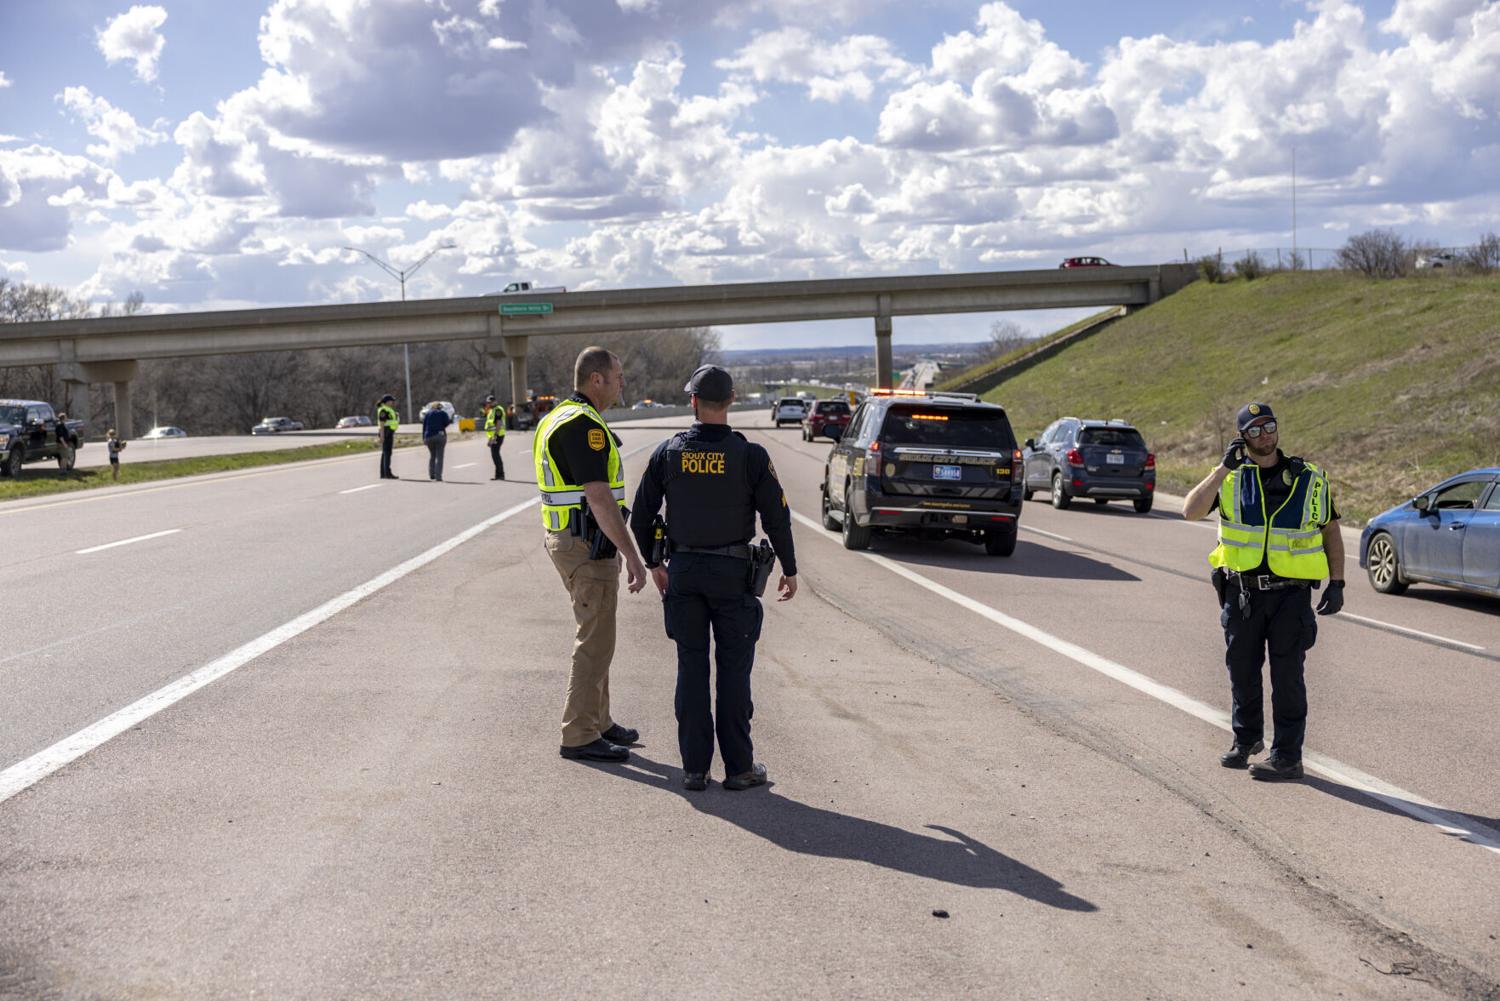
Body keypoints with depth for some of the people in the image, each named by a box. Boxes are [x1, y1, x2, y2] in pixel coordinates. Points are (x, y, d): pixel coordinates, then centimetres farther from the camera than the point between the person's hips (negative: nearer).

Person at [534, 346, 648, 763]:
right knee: (595, 643, -4)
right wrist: (633, 557, -24)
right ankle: (579, 737, 2)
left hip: (566, 539, 10)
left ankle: (599, 722, 27)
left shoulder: (556, 419, 14)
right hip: (589, 546, -10)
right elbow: (599, 498, -25)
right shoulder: (585, 425, -19)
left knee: (595, 636, 18)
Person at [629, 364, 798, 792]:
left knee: (691, 668, 7)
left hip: (683, 572, 2)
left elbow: (641, 514, 2)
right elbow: (777, 517, -8)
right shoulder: (749, 456, -10)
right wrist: (790, 570, 5)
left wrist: (653, 563, 17)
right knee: (734, 669, 4)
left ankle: (694, 767, 9)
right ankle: (738, 767, 7)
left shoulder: (668, 452, -2)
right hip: (732, 574, -2)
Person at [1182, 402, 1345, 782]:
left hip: (1291, 594, -2)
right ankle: (1245, 739, 32)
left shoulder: (1309, 479, 2)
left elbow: (1331, 532, 9)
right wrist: (1223, 469, -19)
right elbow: (1190, 511, -13)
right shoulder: (1230, 477, 2)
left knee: (1287, 675, -3)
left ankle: (1287, 756, 1)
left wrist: (1336, 583, 0)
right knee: (1242, 669, 13)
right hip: (1241, 592, 2)